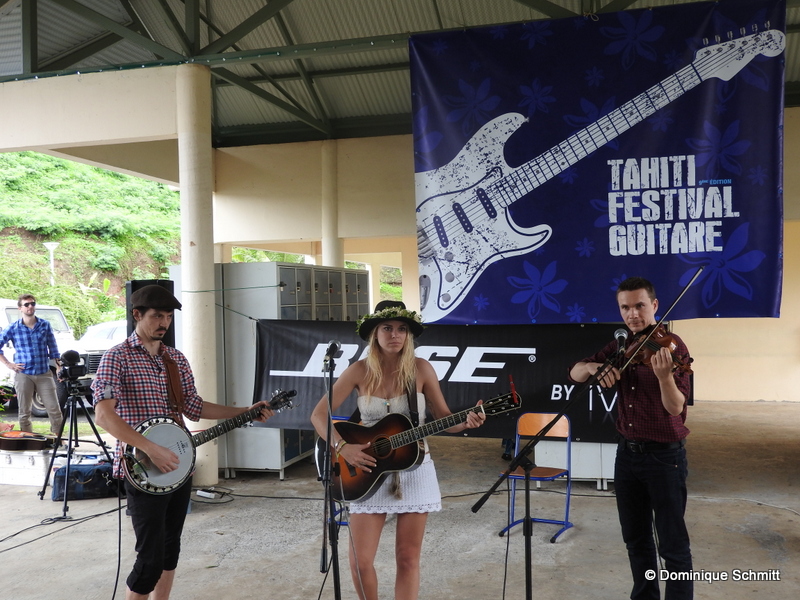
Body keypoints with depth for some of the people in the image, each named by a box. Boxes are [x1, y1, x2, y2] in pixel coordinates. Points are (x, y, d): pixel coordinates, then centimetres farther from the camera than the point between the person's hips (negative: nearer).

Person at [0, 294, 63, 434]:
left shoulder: (45, 325, 5)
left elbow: (53, 349, 10)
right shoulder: (13, 328, 1)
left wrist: (59, 366, 5)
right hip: (23, 375, -1)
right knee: (24, 412, 6)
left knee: (54, 410, -2)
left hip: (44, 374, 1)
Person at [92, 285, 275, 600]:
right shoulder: (117, 357, -9)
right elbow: (104, 414, -20)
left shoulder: (177, 359, 11)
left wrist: (246, 412, 5)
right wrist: (152, 449, -27)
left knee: (170, 547, 15)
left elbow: (193, 407, 13)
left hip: (178, 467, 7)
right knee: (151, 556, -6)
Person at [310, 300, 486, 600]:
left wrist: (466, 421, -22)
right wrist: (342, 447, -19)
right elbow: (319, 414, -5)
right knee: (360, 560, 0)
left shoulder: (421, 369, -6)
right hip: (369, 471, 0)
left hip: (414, 471, 0)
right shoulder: (360, 371, -7)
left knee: (408, 557, 7)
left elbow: (443, 418, -1)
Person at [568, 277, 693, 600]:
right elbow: (575, 373, 0)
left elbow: (675, 408, -22)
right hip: (627, 452, 6)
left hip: (664, 455, -6)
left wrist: (664, 376, -42)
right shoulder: (619, 347, 5)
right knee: (636, 538, 17)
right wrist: (594, 367, -22)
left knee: (673, 544, 1)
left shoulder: (671, 345, -13)